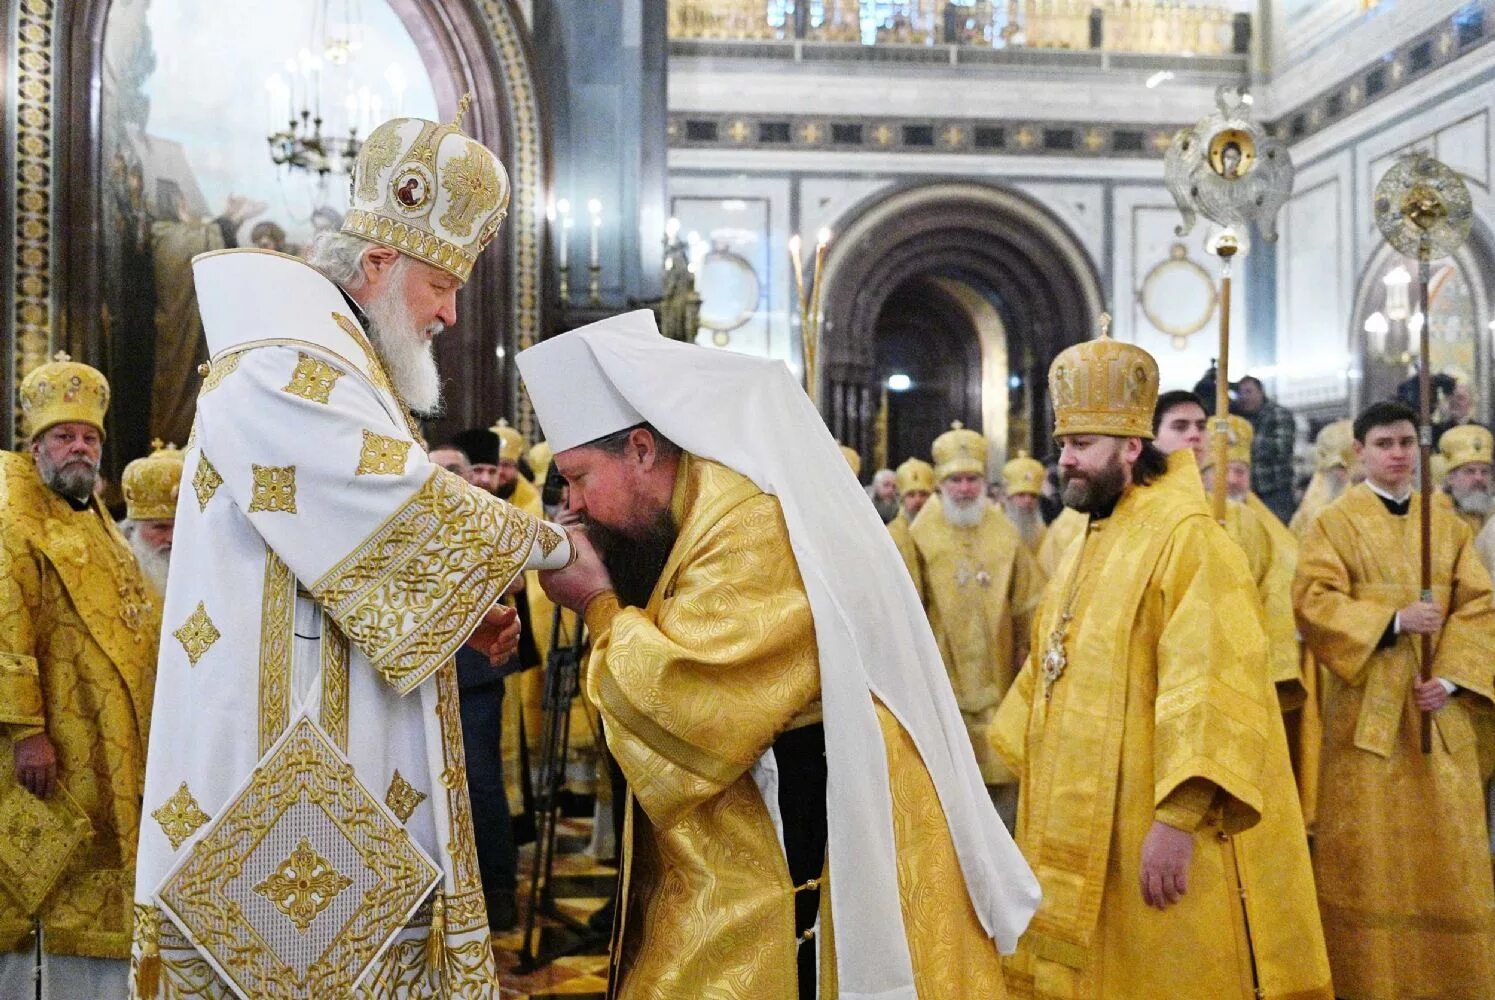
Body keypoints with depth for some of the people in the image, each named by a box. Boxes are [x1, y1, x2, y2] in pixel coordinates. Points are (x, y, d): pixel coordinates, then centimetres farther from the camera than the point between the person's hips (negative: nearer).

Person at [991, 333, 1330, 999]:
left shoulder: (1185, 538, -14)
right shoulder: (1089, 546, 14)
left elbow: (1208, 688, -23)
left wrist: (1179, 818, -28)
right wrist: (1037, 785, 18)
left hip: (1154, 834, -8)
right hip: (1083, 831, 8)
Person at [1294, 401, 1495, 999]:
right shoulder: (1334, 523, 1)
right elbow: (1313, 601, -10)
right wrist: (1393, 621, -19)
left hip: (1439, 705, 3)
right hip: (1368, 707, -3)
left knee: (1447, 849, 7)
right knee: (1373, 853, 1)